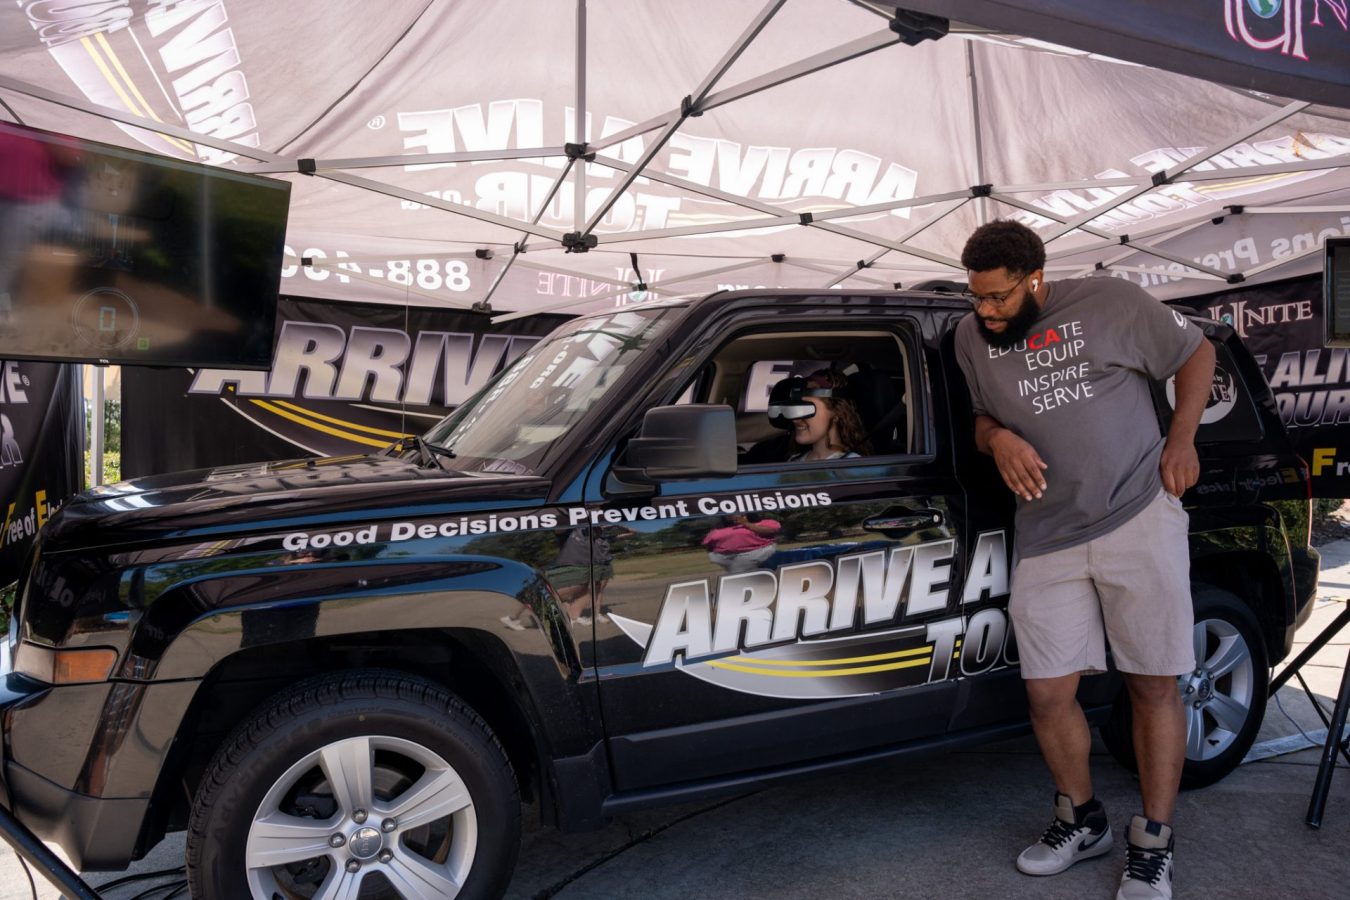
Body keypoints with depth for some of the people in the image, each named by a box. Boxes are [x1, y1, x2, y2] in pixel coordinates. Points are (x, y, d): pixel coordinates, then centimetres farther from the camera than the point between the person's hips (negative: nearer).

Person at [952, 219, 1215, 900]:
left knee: (1153, 687, 2)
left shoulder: (1109, 303, -3)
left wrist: (1181, 438, -2)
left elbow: (1196, 352, 9)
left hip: (1140, 519, -3)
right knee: (1048, 692, 3)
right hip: (1047, 539, 4)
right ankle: (1081, 820, 27)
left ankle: (1153, 844, 18)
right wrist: (998, 439, -4)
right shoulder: (972, 338, 9)